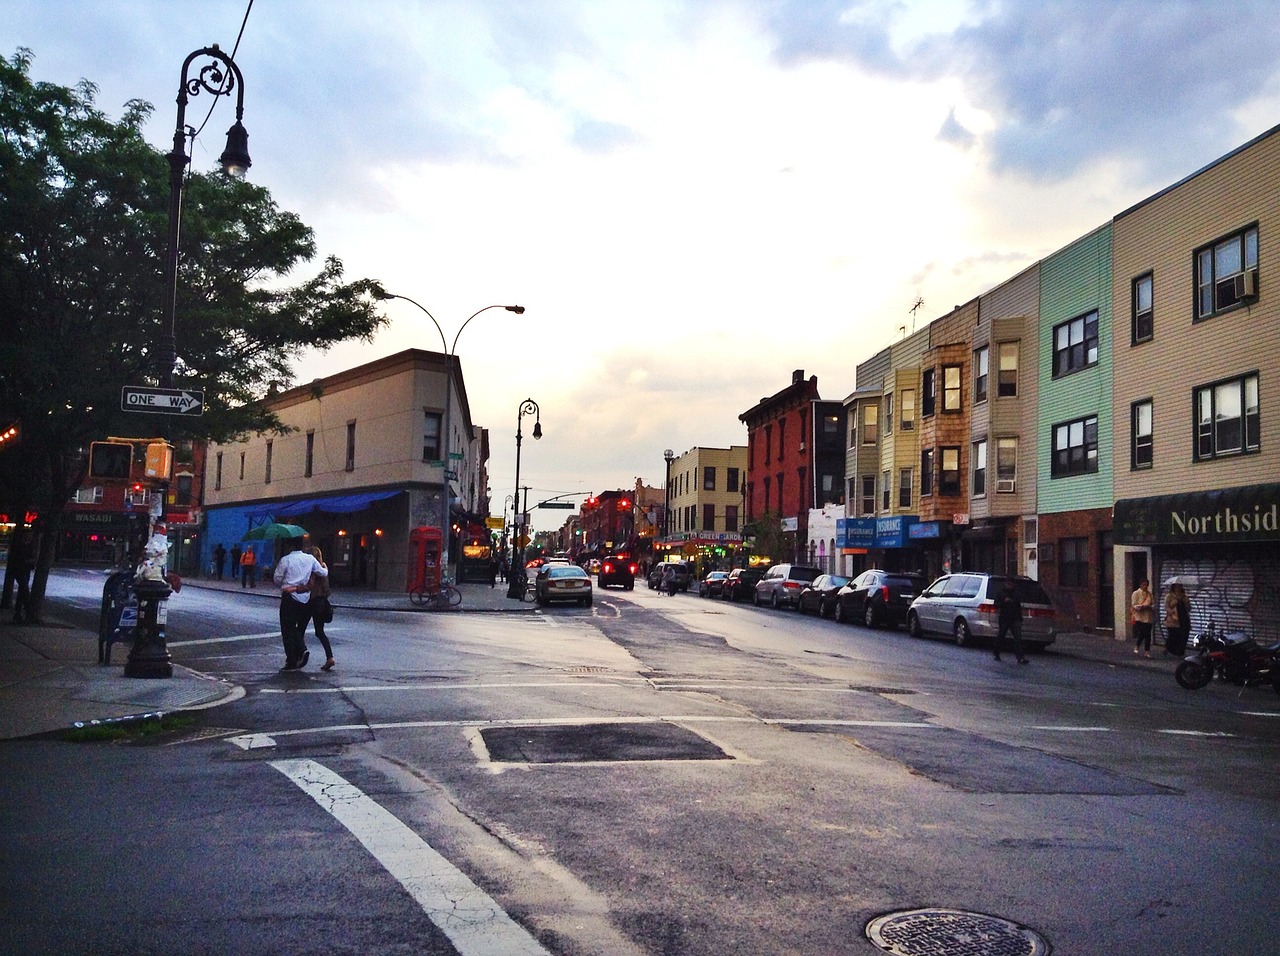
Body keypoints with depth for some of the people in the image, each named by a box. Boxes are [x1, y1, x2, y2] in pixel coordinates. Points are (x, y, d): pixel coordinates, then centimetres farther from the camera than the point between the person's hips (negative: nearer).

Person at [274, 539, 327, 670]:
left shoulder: (285, 560, -7)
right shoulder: (310, 558, 4)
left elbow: (277, 579, -3)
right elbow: (323, 573, 9)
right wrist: (325, 567, 31)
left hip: (289, 597, -4)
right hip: (305, 598, 4)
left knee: (288, 630, 3)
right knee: (299, 629, 18)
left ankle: (291, 662, 1)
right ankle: (302, 650, -3)